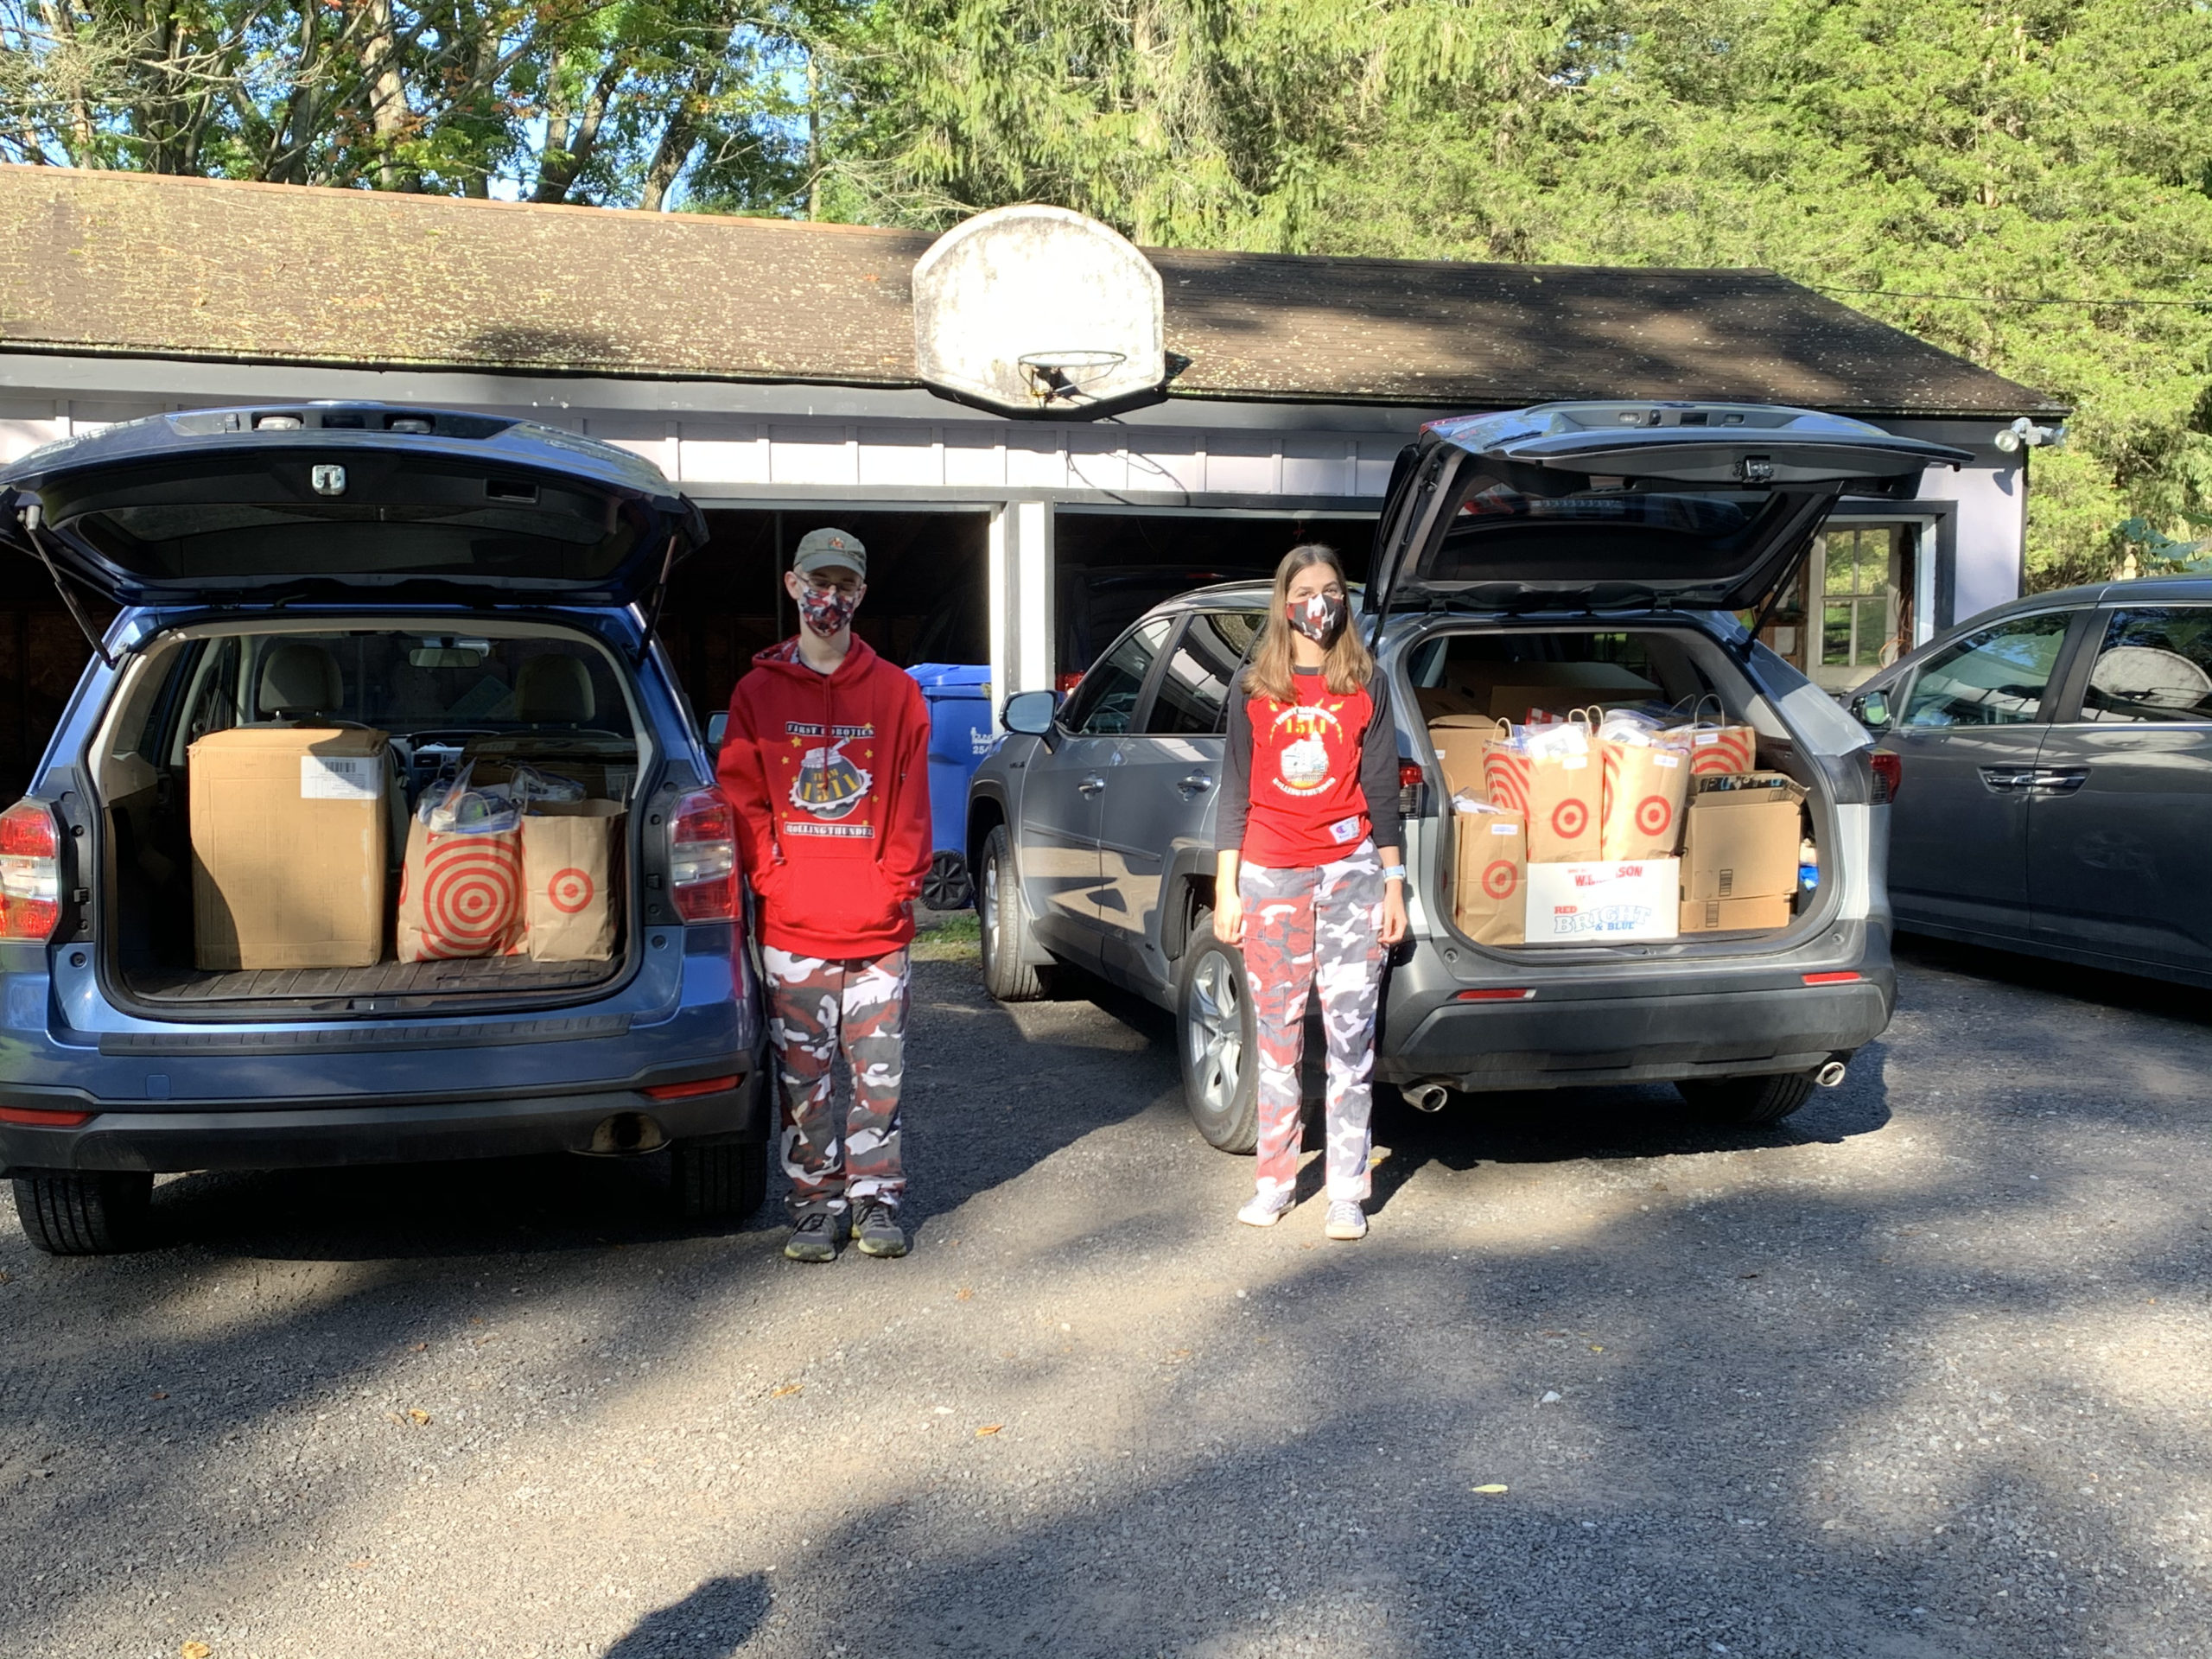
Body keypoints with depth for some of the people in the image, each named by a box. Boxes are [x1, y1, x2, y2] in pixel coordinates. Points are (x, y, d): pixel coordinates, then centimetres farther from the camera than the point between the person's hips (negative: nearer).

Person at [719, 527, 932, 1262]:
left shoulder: (896, 692, 9)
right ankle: (814, 1208, 15)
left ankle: (877, 1200, 17)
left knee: (880, 1073, 4)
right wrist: (774, 881, -6)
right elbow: (743, 800, 5)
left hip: (879, 926, 0)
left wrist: (896, 884, -4)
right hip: (793, 929, 0)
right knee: (804, 1079, 4)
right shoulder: (758, 693, 8)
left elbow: (912, 805, 6)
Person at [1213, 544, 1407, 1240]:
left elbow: (1381, 790, 6)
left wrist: (1393, 886, 3)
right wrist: (1225, 888, 3)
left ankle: (1347, 1193, 5)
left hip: (1350, 872, -1)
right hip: (1270, 875, 1)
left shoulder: (1365, 685, 6)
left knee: (1350, 1035, -2)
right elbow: (1237, 790, 7)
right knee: (1277, 1034, 6)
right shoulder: (1254, 687, 7)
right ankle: (1274, 1180, 17)